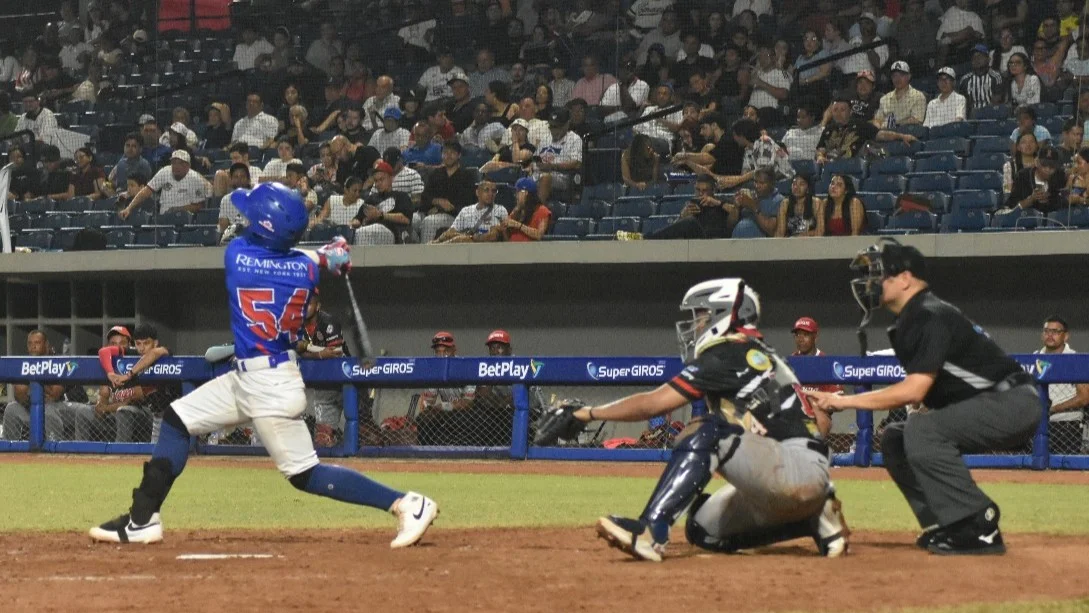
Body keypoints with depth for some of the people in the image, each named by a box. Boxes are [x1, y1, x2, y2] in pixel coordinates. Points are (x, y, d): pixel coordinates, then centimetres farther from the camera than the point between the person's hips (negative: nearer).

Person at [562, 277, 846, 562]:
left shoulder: (727, 354, -8)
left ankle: (649, 532, -34)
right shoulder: (758, 354, 21)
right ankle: (814, 519, 13)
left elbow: (652, 404, -8)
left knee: (704, 432, -24)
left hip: (801, 469, -10)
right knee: (703, 530, 16)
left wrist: (587, 413, 2)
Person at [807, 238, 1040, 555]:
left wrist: (844, 401, -20)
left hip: (1014, 403, -10)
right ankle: (945, 527, 8)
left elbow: (914, 390, -25)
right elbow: (918, 389, 15)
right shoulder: (910, 321, 12)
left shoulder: (931, 317, -19)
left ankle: (979, 529, -23)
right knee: (895, 437, 9)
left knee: (921, 430, -27)